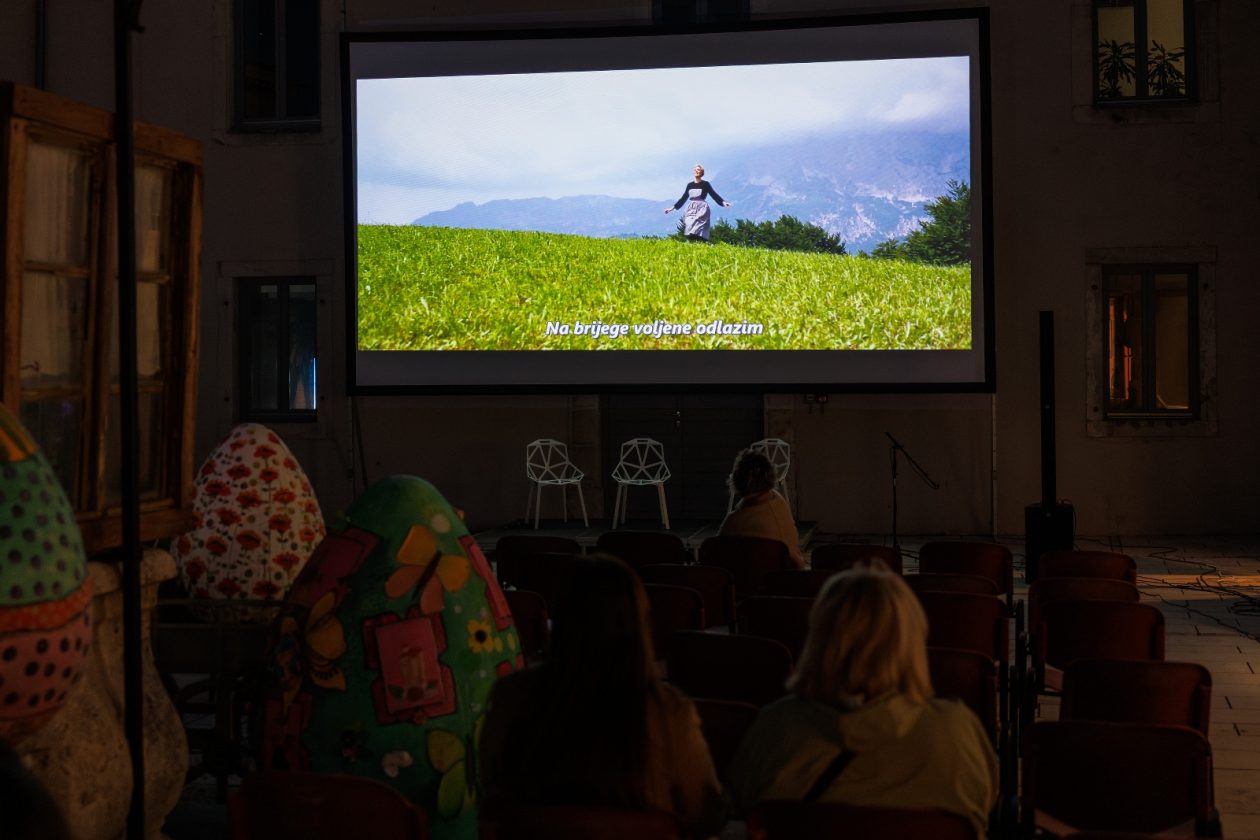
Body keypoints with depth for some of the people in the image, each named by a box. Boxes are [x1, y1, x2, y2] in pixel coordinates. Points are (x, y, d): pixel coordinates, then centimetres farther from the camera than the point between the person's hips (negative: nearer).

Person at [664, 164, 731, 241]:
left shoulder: (705, 184, 2)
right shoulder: (690, 185, 14)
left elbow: (714, 195, -2)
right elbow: (683, 198, 20)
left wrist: (723, 202, -18)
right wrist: (673, 208, 21)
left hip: (702, 209, -4)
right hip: (691, 209, 4)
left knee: (697, 232, -17)